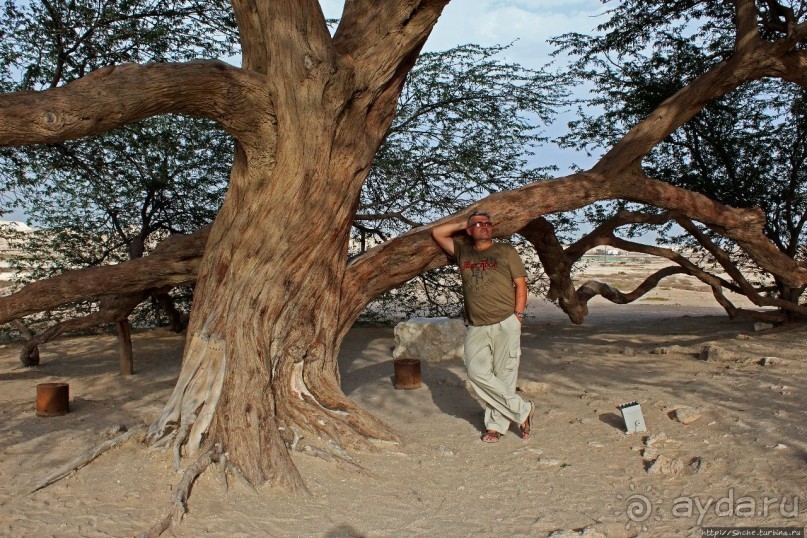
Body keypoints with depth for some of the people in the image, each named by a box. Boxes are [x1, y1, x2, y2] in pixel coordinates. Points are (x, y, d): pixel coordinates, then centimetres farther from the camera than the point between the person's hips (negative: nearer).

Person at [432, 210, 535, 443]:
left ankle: (497, 424, 12)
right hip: (476, 327, 3)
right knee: (477, 372, -9)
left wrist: (518, 316, -4)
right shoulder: (462, 250, 15)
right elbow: (437, 233, 18)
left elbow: (520, 284, 5)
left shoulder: (506, 251, 8)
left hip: (505, 324, -3)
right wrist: (463, 224, 15)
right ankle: (522, 410, 3)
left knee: (504, 375, -2)